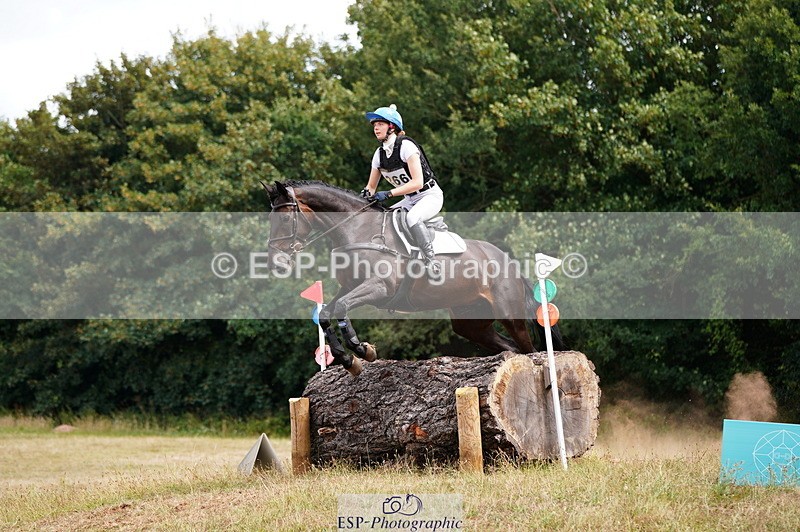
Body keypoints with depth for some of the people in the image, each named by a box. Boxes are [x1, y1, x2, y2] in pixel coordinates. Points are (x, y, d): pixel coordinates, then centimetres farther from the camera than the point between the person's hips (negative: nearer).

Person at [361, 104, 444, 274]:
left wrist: (388, 193, -31)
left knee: (412, 218, -36)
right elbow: (372, 186, 13)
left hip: (430, 196, -8)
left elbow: (417, 182, -27)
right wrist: (366, 193, -12)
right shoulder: (379, 153, 3)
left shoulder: (406, 146, -20)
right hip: (410, 200, 8)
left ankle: (431, 260, -30)